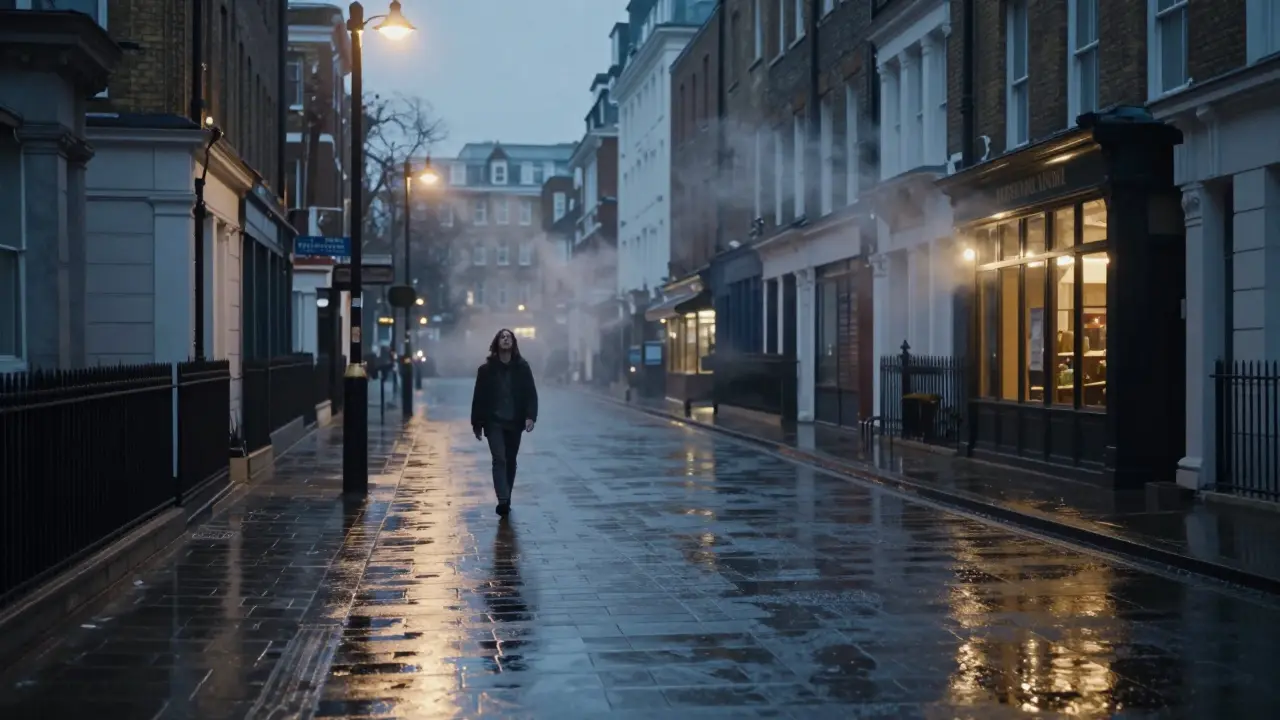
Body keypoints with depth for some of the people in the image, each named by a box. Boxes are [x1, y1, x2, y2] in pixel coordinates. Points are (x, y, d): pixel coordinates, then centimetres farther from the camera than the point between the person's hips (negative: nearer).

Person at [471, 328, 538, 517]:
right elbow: (479, 397, 1)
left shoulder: (522, 367, 1)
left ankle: (506, 499, 23)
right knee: (499, 459, -14)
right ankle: (503, 500, -23)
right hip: (494, 422, -2)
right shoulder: (487, 369, -1)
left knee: (510, 461, 11)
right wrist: (477, 423, 0)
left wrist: (530, 416, -15)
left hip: (514, 422, 2)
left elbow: (530, 393, -2)